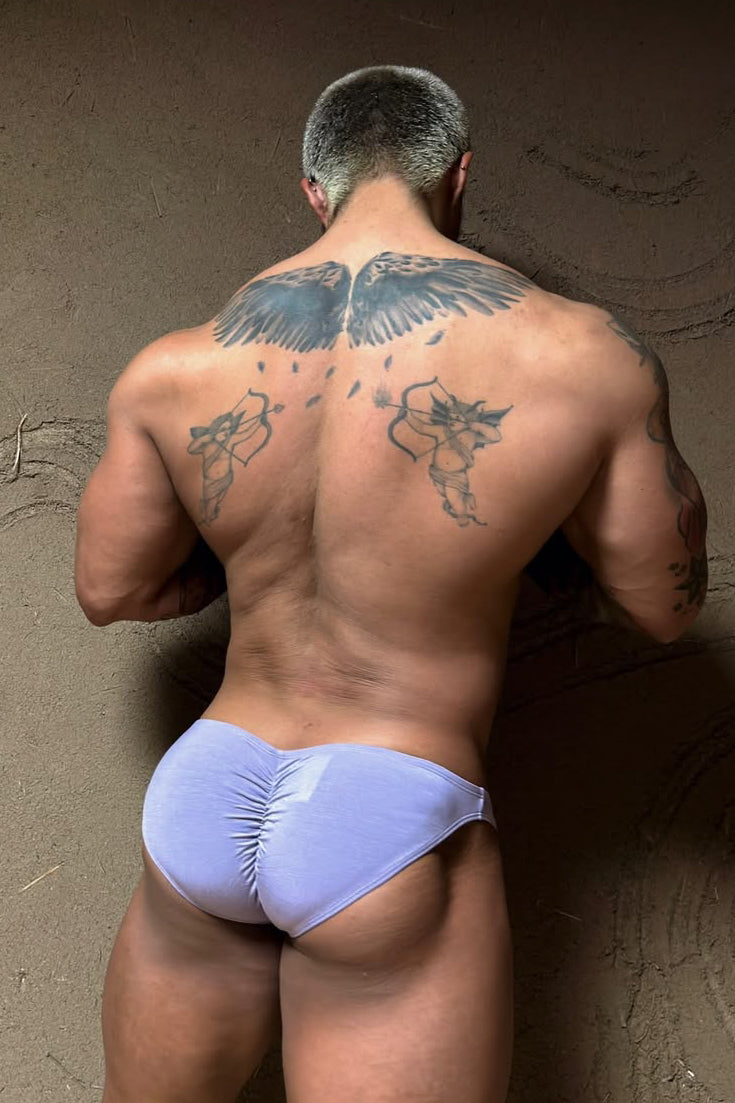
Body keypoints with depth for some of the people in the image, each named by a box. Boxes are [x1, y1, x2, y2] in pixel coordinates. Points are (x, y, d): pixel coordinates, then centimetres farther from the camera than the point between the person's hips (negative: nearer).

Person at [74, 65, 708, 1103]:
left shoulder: (173, 371, -3)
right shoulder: (584, 357, -11)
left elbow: (110, 589, 9)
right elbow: (665, 603, 1)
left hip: (202, 799, 5)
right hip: (388, 826, -4)